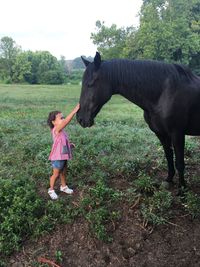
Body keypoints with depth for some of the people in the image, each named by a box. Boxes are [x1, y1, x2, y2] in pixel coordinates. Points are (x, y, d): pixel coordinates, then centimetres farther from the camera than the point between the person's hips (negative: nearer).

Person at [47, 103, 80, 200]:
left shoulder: (62, 131, 4)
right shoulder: (56, 130, -23)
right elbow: (66, 121, -39)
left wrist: (70, 144, 3)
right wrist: (74, 110, -42)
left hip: (64, 156, 8)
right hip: (57, 157, -8)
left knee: (63, 172, 22)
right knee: (56, 174, 8)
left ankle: (63, 186, 43)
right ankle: (51, 190, 29)